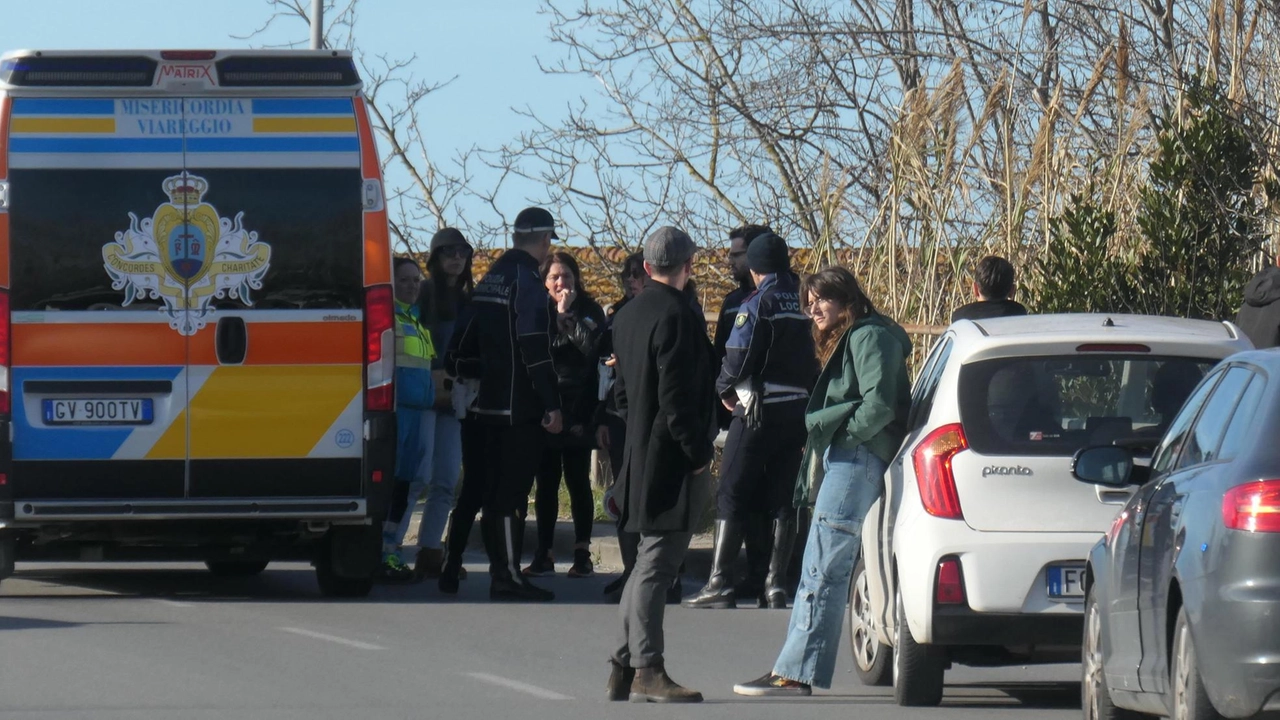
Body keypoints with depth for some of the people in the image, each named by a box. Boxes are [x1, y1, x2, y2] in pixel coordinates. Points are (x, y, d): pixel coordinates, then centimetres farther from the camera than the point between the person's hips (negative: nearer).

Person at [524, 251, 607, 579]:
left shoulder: (589, 311, 2)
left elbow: (592, 347, -15)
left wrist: (566, 314, -12)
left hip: (578, 410, -2)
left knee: (578, 480, 1)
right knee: (546, 483, 6)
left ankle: (582, 553, 5)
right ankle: (543, 554, 11)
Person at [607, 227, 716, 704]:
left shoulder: (628, 316, 13)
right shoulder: (674, 316, -16)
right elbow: (677, 396, -20)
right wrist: (696, 452, -15)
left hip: (640, 451, 9)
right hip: (670, 461, -9)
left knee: (650, 563, 16)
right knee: (658, 562, -7)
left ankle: (625, 664, 18)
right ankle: (647, 669, -5)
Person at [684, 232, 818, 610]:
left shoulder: (759, 304, -9)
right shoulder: (801, 305, 10)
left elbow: (738, 356, -14)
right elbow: (812, 362, 10)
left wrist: (725, 390, 3)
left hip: (759, 410, -6)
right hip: (797, 409, 6)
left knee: (732, 494, -2)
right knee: (782, 498, 8)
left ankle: (720, 583, -6)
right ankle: (775, 584, 4)